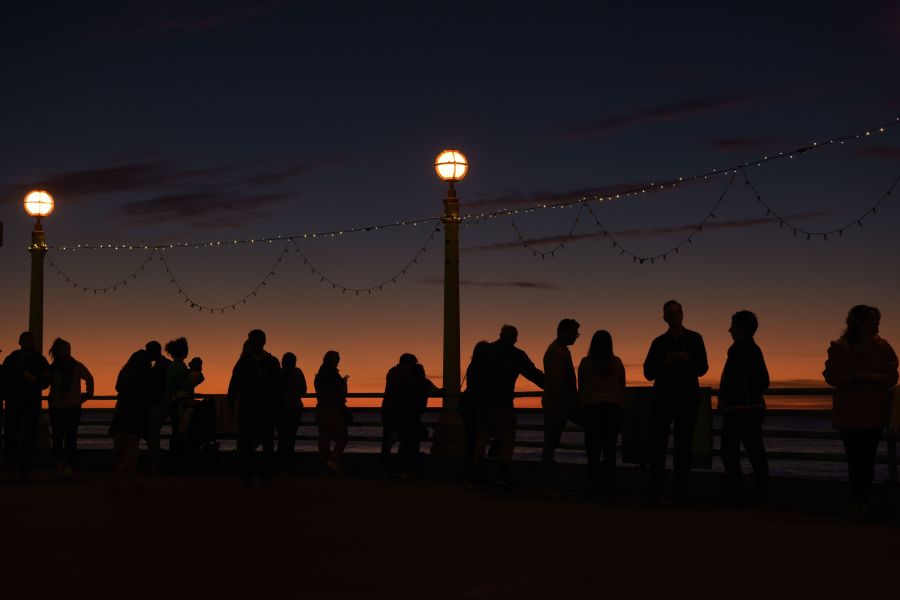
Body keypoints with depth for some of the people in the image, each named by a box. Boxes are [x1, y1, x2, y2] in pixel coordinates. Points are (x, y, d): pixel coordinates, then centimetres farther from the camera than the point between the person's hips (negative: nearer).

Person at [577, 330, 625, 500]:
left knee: (593, 450, 1)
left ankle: (595, 487, -3)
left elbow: (581, 389, 3)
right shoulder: (617, 362, 4)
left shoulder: (586, 362, 0)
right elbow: (622, 388, 8)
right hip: (613, 409, 1)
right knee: (610, 450, 4)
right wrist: (619, 406, 18)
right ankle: (610, 488, 1)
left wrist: (581, 410, 12)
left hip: (591, 408, -1)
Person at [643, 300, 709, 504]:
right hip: (663, 397, 0)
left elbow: (702, 368, 4)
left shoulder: (694, 339, 9)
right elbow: (649, 373, 5)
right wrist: (666, 363, -12)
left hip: (687, 397, 0)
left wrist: (688, 361, -15)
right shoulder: (659, 342, 10)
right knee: (658, 444, -6)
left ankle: (681, 491, 1)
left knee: (684, 445, -1)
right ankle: (655, 491, -5)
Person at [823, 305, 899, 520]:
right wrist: (849, 378, -20)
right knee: (854, 458, 2)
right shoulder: (839, 348, 0)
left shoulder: (882, 347, 2)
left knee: (867, 458, -3)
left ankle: (862, 502, 3)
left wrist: (868, 377, -17)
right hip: (848, 413, 0)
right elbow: (830, 376, -2)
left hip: (874, 413, 0)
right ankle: (859, 502, 11)